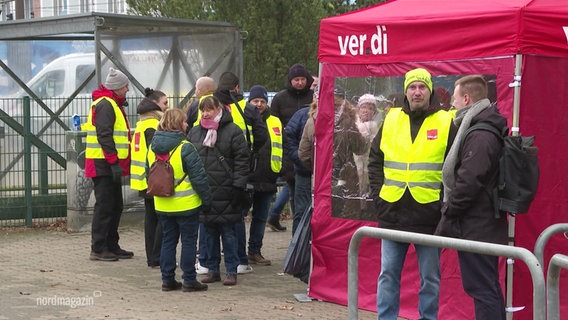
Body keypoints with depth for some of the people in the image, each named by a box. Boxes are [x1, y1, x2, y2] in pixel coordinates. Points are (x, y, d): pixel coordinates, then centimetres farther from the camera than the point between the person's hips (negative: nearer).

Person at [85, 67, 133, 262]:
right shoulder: (105, 105, -14)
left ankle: (112, 246, 22)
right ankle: (97, 249, -3)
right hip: (103, 165, -11)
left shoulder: (113, 104, 20)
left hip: (110, 165, 11)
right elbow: (104, 136, -22)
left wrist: (117, 162, 22)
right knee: (104, 207, -7)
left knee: (115, 206, 14)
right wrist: (114, 162, -24)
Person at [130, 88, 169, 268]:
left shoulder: (143, 122, 18)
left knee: (151, 217, 13)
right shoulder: (153, 124, -14)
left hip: (146, 179, 10)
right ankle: (157, 258, -4)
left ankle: (152, 257, 17)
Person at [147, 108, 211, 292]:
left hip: (162, 205, 6)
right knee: (189, 241, 3)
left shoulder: (152, 148, 4)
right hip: (186, 205, -6)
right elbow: (199, 177, -15)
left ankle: (167, 280, 15)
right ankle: (189, 281, 6)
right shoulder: (185, 148, -17)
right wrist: (206, 200, -6)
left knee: (168, 241, 14)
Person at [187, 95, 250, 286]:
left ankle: (231, 271, 8)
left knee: (228, 233, 1)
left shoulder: (233, 131, -3)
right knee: (210, 233, 10)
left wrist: (238, 186, -10)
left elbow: (242, 161, -5)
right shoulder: (194, 133, 12)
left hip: (225, 192, -4)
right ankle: (212, 269, 19)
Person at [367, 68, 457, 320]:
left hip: (429, 215, -2)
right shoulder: (391, 120, 7)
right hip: (393, 213, 3)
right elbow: (375, 160, 14)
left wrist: (445, 201, -6)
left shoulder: (446, 123, -1)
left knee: (430, 277, 7)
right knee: (388, 274, 8)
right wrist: (378, 194, 5)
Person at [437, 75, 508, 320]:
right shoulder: (487, 131, 15)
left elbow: (469, 182, -22)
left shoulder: (479, 136, -18)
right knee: (487, 288, 17)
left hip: (475, 227, -10)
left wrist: (448, 214, -12)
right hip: (486, 225, 10)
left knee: (482, 289, -7)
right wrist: (451, 213, 19)